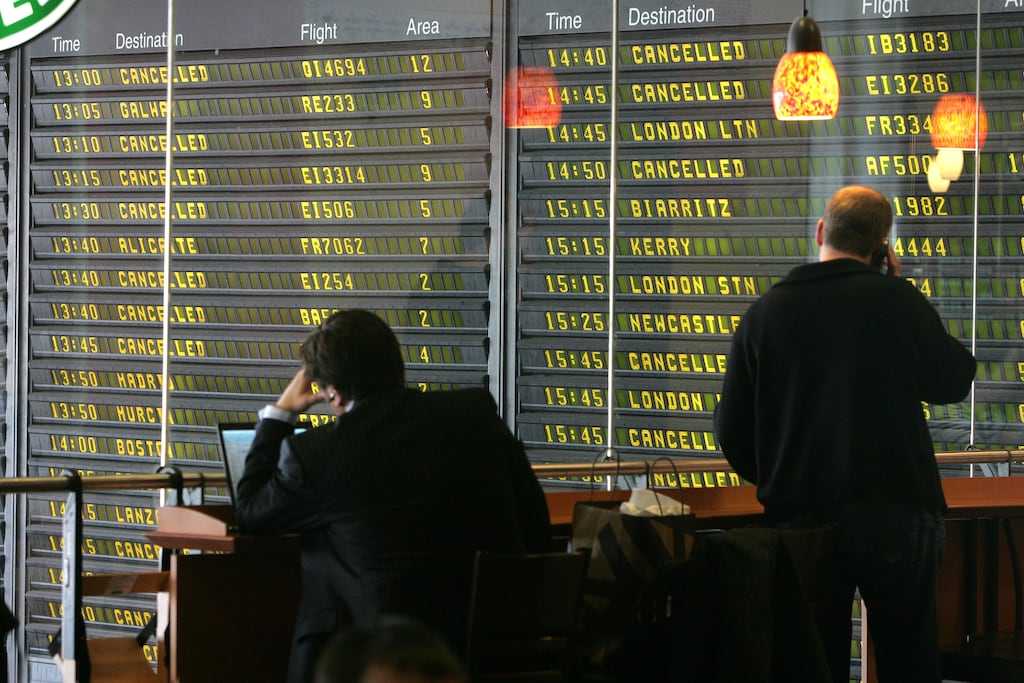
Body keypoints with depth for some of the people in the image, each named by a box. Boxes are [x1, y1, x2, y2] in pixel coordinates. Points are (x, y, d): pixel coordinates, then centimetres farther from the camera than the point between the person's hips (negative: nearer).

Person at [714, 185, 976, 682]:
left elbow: (731, 428, 5)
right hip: (896, 511, -2)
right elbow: (954, 382, 8)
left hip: (801, 516, 2)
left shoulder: (764, 313, 2)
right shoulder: (897, 301, -6)